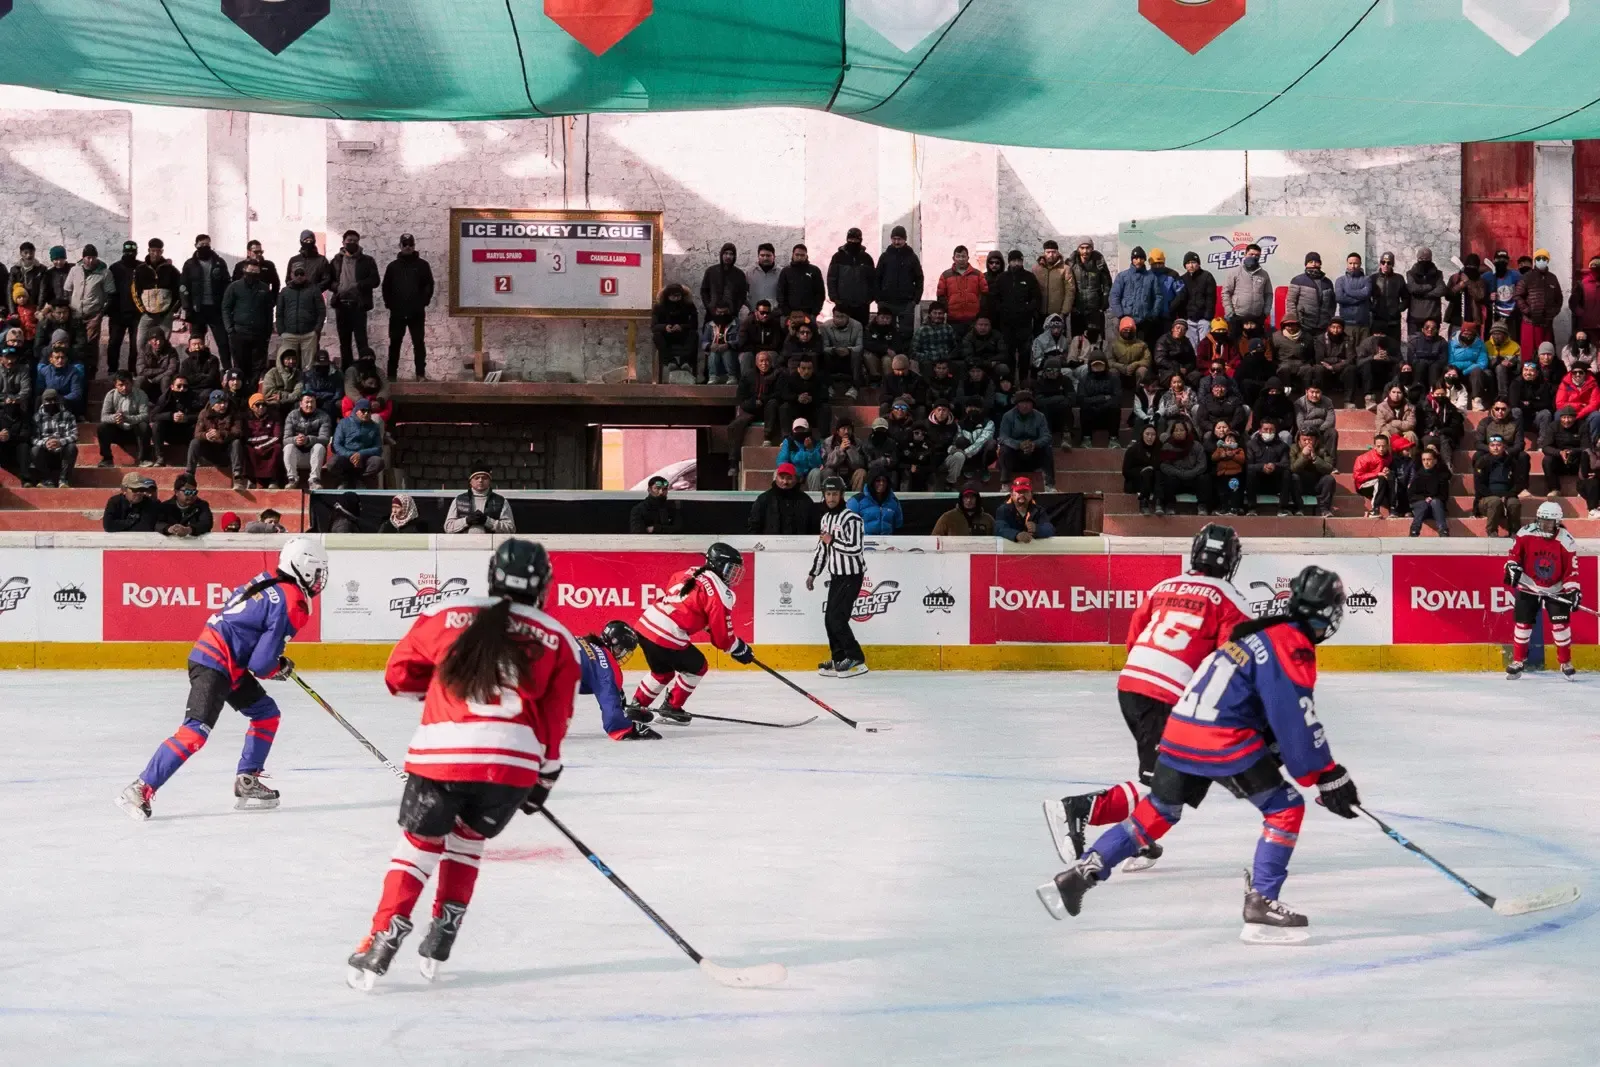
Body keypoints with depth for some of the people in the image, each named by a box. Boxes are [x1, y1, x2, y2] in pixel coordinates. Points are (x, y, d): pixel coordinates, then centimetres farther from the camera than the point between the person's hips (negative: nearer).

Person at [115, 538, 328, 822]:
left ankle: (246, 784, 20)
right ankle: (140, 789, -19)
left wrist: (274, 661, 24)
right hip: (215, 665, -10)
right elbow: (261, 664, -16)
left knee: (266, 713, 17)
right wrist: (281, 669, 6)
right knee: (196, 731, -17)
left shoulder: (269, 580, 10)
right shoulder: (293, 606, -15)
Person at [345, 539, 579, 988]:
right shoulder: (560, 640, 11)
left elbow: (399, 675, 13)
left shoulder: (447, 616, 9)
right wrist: (544, 780, 23)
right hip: (514, 763, 1)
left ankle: (380, 946, 4)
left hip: (442, 753, -1)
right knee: (467, 840, 25)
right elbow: (555, 722, 11)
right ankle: (439, 944, 22)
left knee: (419, 845, 14)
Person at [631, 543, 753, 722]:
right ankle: (671, 708, 18)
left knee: (663, 671, 29)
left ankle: (637, 706, 32)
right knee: (696, 666, 14)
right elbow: (722, 635, -5)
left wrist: (706, 624, 32)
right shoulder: (719, 594, -8)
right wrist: (739, 649, 13)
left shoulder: (690, 573, 15)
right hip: (666, 637, -8)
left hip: (645, 625, 8)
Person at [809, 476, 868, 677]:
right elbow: (822, 548, 20)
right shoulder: (826, 518, 12)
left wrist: (832, 540, -16)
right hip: (836, 575, 9)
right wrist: (813, 574, 20)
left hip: (851, 575, -9)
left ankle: (856, 660, -7)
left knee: (837, 618, -13)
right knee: (830, 618, 8)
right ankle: (839, 659, 18)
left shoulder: (851, 518, -16)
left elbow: (856, 548, -24)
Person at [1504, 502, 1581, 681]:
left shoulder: (1567, 542, -14)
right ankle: (1518, 661, 14)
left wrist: (1573, 590, -19)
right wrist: (1512, 567, -19)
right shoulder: (1525, 533, -13)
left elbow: (1571, 570, -11)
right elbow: (1515, 552, -1)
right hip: (1528, 587, 1)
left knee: (1561, 624, -6)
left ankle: (1566, 663, 9)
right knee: (1522, 623, 0)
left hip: (1555, 590, -1)